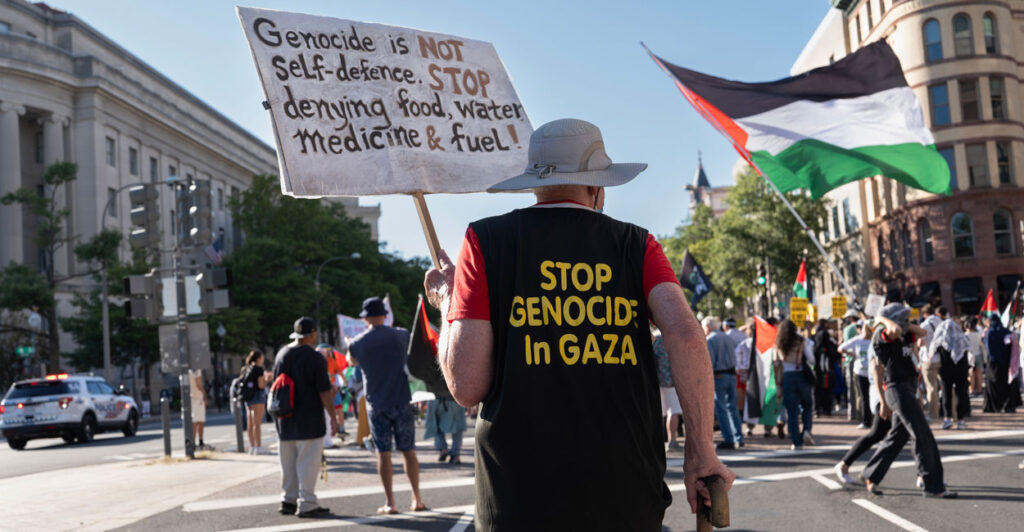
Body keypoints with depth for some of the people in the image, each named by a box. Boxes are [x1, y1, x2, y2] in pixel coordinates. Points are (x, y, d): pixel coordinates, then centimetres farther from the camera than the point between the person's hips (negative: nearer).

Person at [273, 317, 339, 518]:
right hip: (308, 420, -7)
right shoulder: (315, 358, -12)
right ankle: (307, 504, -2)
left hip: (284, 420, 7)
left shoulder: (281, 355, 9)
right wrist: (333, 417, -6)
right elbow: (324, 391, -13)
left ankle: (288, 500, 20)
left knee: (288, 463, 14)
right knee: (308, 462, -3)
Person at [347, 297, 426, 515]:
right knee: (408, 451, 8)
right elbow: (411, 353, 17)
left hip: (376, 405, 0)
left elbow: (352, 361, 17)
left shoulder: (357, 343, -4)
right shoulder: (401, 335, -4)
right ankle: (417, 499, 11)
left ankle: (389, 502, 3)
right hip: (402, 402, 0)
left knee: (383, 453, 3)